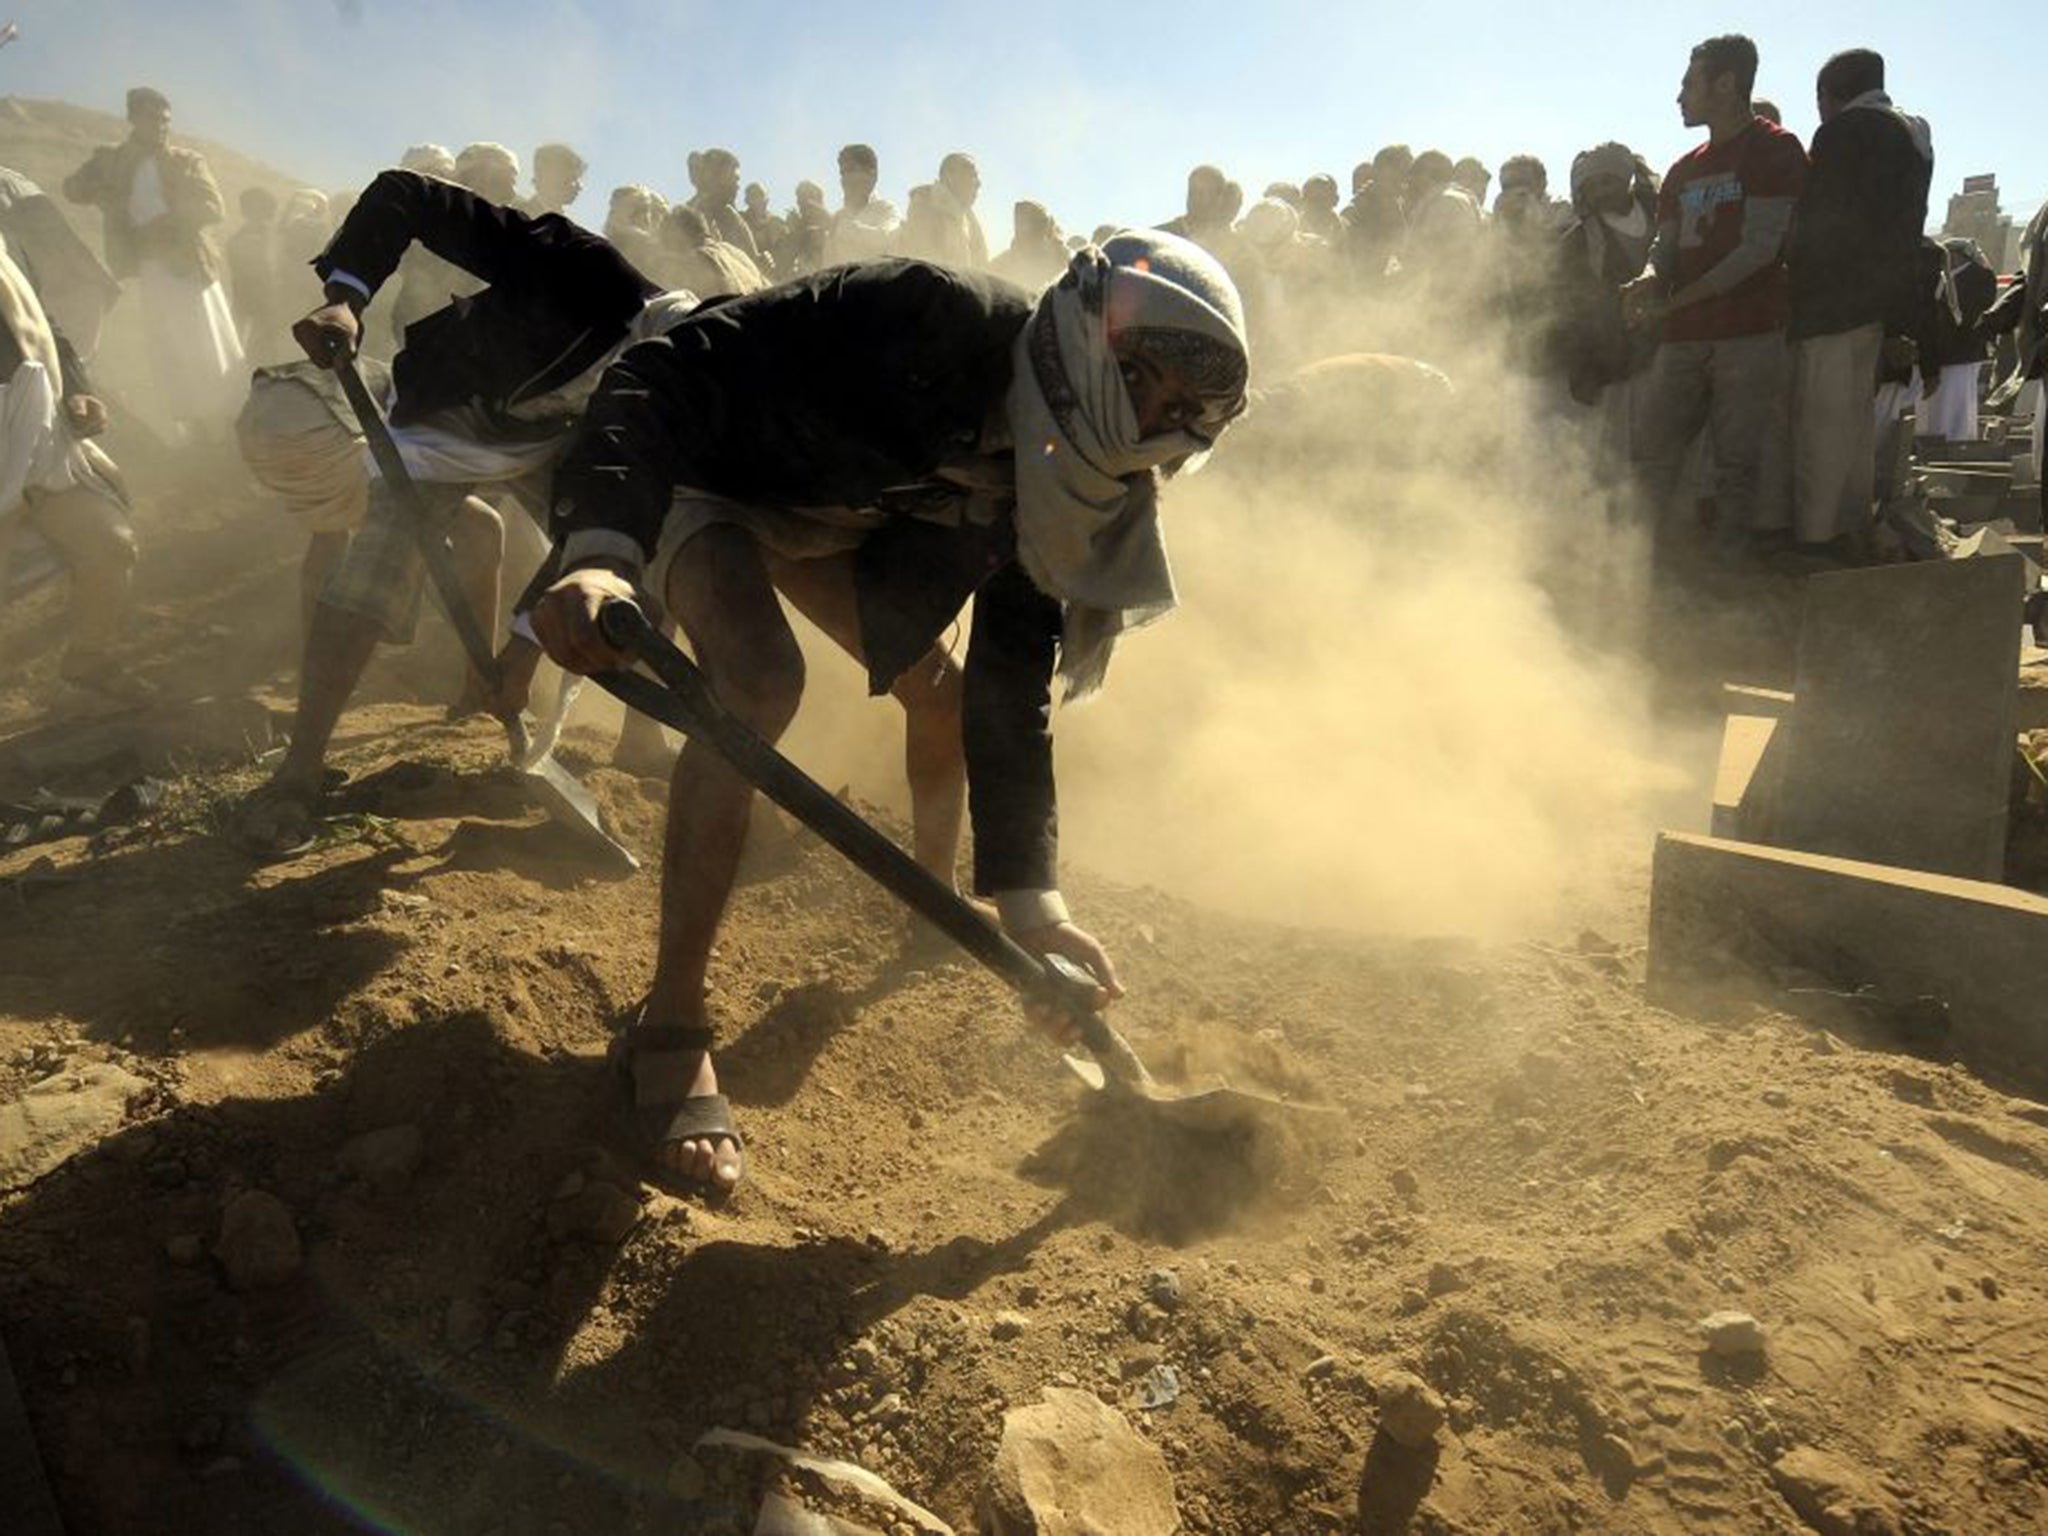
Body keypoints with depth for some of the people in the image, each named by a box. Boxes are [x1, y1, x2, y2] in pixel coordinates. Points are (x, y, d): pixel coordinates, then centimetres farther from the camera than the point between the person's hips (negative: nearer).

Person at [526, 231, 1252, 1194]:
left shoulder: (1045, 484, -15)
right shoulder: (940, 322, -36)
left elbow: (1011, 693, -16)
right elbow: (664, 379, -39)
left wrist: (1028, 900, -22)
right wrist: (603, 553, -56)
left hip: (831, 521, 7)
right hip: (704, 471, -7)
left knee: (952, 699, 5)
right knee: (759, 680, -31)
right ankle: (669, 1025, -20)